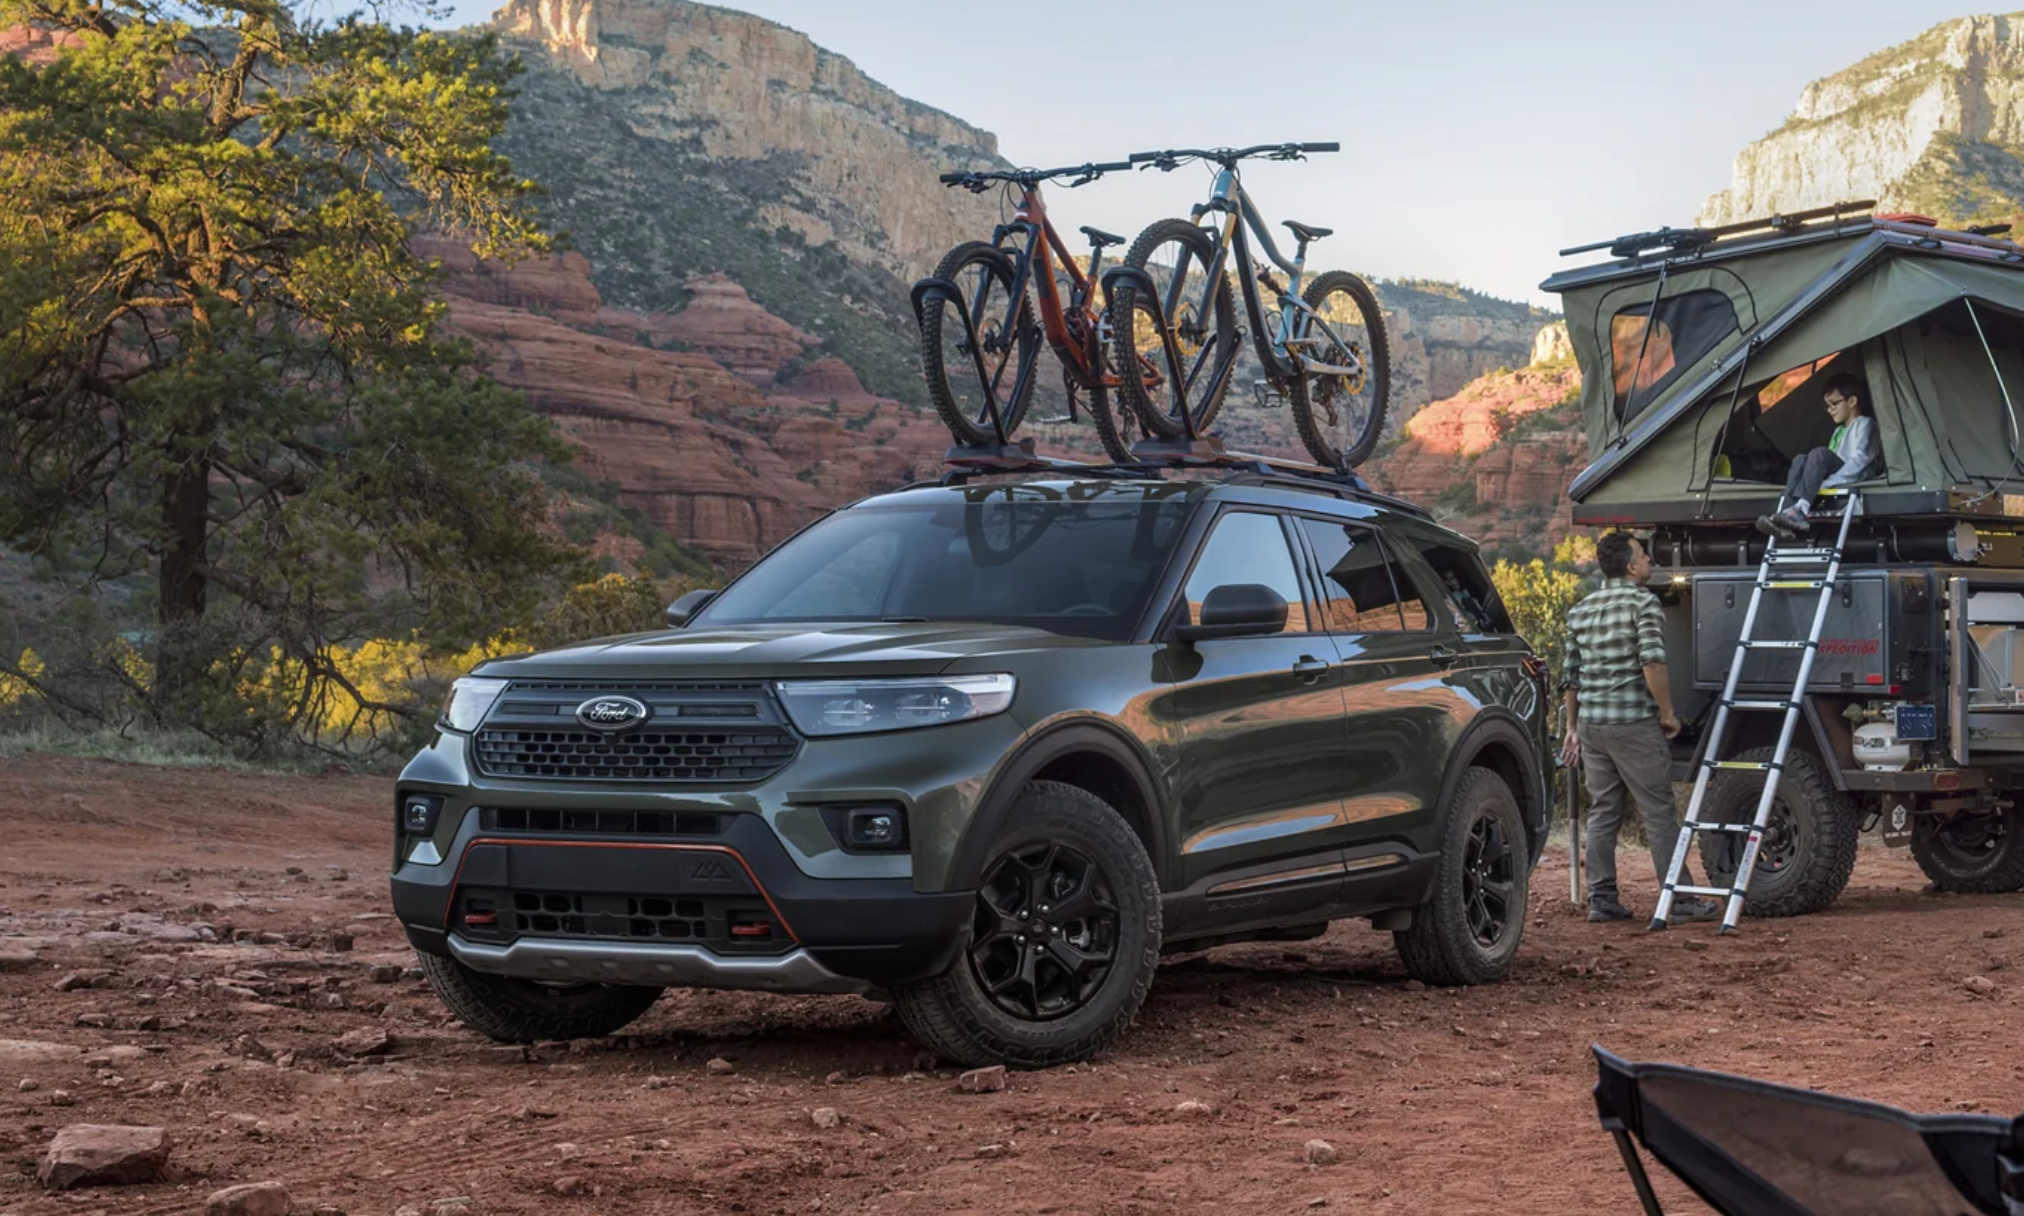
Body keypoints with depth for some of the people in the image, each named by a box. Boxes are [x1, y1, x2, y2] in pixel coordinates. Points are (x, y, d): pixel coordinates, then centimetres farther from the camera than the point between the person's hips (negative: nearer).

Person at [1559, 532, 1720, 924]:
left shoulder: (1580, 611, 13)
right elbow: (1652, 661, -19)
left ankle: (1601, 900, 12)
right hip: (1634, 724, -6)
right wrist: (1667, 712, -9)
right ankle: (1681, 900, 0)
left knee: (1602, 813, 12)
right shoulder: (1643, 602, -8)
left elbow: (1571, 675, 16)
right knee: (1658, 813, -2)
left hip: (1591, 724, 6)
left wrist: (1572, 727, 22)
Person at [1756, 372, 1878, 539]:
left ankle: (1800, 510, -43)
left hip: (1852, 481, -7)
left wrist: (1827, 483, -19)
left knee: (1819, 454, -28)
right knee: (1800, 461, -15)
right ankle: (1788, 519, -36)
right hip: (1836, 480, 7)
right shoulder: (1840, 430, 31)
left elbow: (1859, 460, -12)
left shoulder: (1864, 424, 3)